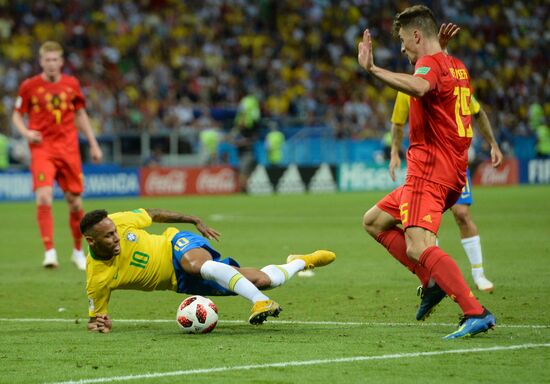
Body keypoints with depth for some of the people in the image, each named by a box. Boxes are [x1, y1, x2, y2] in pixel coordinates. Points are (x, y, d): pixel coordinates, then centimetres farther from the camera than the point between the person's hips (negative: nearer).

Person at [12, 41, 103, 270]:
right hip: (42, 149, -3)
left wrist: (93, 144, 16)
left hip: (69, 150, 3)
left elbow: (80, 115, 18)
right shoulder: (29, 86, 0)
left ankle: (78, 252, 24)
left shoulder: (71, 84, 7)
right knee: (44, 197, -21)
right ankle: (50, 252, -17)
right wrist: (26, 132, -12)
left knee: (75, 203, 5)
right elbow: (17, 115, 8)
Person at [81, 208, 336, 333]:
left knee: (197, 265, -41)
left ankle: (261, 302, -40)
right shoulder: (97, 279, -24)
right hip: (182, 282, 0)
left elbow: (154, 215, -1)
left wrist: (196, 222, 3)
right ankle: (300, 263, 30)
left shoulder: (118, 222, -20)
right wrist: (99, 324, -33)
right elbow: (96, 315, -10)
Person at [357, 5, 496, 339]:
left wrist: (373, 69, -39)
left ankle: (476, 313, -31)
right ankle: (433, 281, 8)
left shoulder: (430, 63, -11)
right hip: (453, 172, 10)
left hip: (429, 171, -10)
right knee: (374, 221, 18)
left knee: (417, 247, -22)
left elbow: (419, 87, -37)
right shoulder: (457, 67, 17)